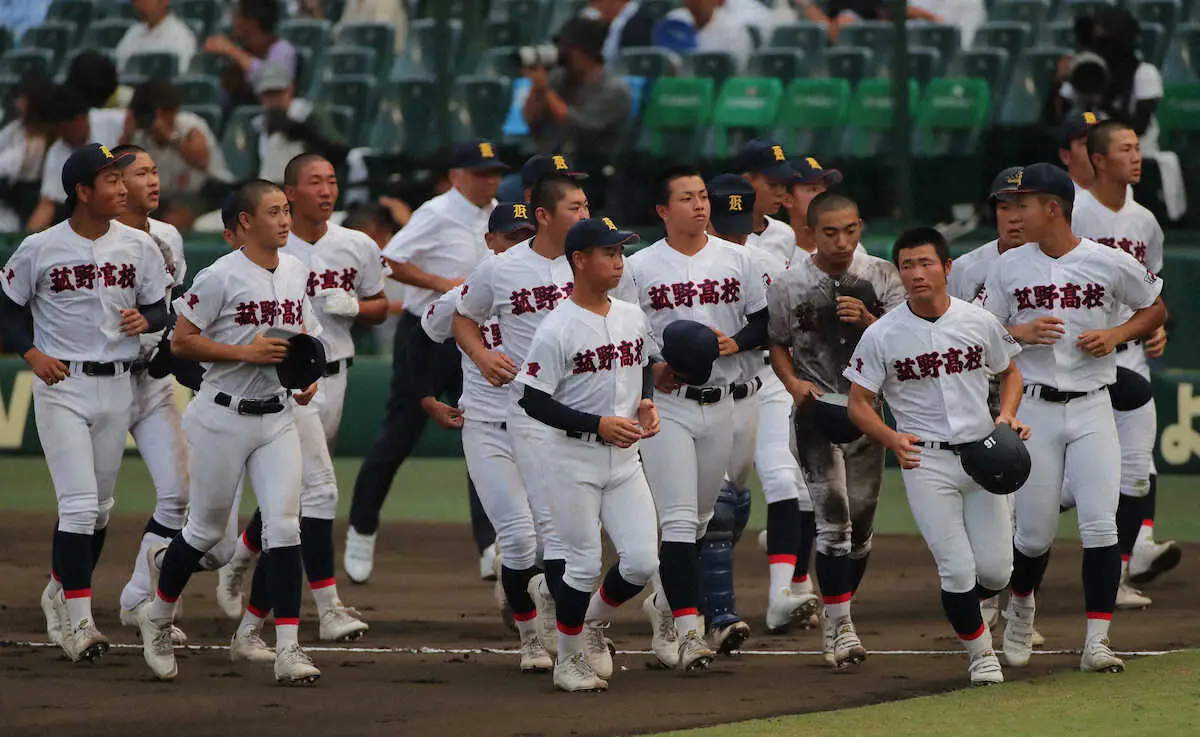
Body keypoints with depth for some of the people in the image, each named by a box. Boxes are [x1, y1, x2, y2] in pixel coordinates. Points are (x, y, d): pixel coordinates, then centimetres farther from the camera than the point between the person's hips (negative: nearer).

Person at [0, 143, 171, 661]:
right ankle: (77, 621, -10)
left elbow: (162, 309, 10)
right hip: (61, 385, -4)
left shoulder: (138, 246, 3)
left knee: (99, 506, 12)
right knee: (79, 503, -13)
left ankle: (61, 593, 32)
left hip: (117, 386, 4)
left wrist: (146, 320, -12)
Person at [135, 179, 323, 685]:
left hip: (277, 416, 5)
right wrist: (246, 352, -20)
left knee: (283, 526, -7)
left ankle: (288, 650, -9)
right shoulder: (221, 277, -12)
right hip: (225, 418, -5)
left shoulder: (296, 272, 8)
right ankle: (158, 617, 31)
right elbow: (181, 342, -12)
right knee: (207, 529, 6)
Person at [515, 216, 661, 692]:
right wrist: (598, 425, -20)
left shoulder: (634, 318, 7)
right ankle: (568, 661, 14)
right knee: (585, 564, -3)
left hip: (624, 458, 6)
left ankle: (595, 623, 26)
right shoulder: (556, 330, -14)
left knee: (642, 561, -2)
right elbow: (533, 400, -14)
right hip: (575, 461, -6)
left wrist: (647, 401, 2)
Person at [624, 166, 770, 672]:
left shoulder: (737, 260, 6)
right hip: (666, 403, -4)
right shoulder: (640, 268, -3)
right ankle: (687, 629, -17)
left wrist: (734, 342, -9)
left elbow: (767, 322, 10)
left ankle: (664, 602, 36)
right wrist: (652, 369, -17)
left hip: (720, 404, 4)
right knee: (679, 520, -12)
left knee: (702, 518, 15)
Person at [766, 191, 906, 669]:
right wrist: (793, 383, -8)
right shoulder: (789, 284, -2)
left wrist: (868, 321, -24)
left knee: (862, 520, 8)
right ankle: (840, 626, -13)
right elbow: (776, 343, 9)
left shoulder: (881, 276, 1)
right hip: (817, 410, -3)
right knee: (833, 517, -13)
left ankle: (836, 615, 25)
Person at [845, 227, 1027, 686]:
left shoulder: (981, 322, 2)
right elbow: (858, 404, 0)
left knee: (995, 572, 0)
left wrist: (1007, 415, -3)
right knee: (958, 570, -10)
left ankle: (963, 604, 35)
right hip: (925, 461, -2)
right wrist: (891, 438, -19)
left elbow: (1010, 373, 17)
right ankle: (981, 653, 13)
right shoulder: (882, 335, -5)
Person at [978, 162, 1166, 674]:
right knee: (1034, 532, 2)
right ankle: (1021, 605, 33)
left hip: (1091, 408, -1)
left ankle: (1096, 642, -10)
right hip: (1034, 409, 1)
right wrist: (1019, 332, -11)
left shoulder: (1111, 264, -2)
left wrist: (1116, 334, -7)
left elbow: (1156, 310, 11)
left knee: (1100, 525, -12)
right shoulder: (1008, 267, 4)